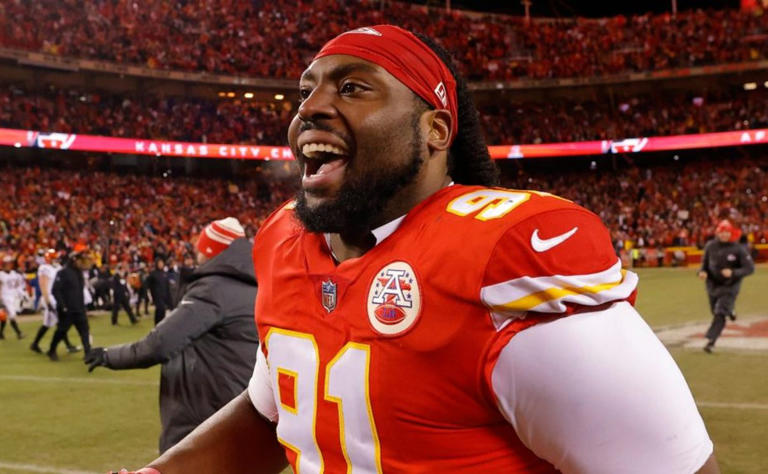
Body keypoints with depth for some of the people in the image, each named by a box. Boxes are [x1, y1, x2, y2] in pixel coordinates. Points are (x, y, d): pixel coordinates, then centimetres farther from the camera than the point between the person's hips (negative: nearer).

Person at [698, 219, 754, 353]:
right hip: (713, 285, 4)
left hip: (730, 286, -4)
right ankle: (729, 311, 54)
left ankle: (711, 341, -11)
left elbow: (750, 268, -18)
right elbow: (705, 262, 6)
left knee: (720, 313, -13)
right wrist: (702, 271, -16)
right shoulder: (710, 246, -8)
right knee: (715, 311, 20)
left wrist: (733, 273, -33)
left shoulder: (738, 249, -18)